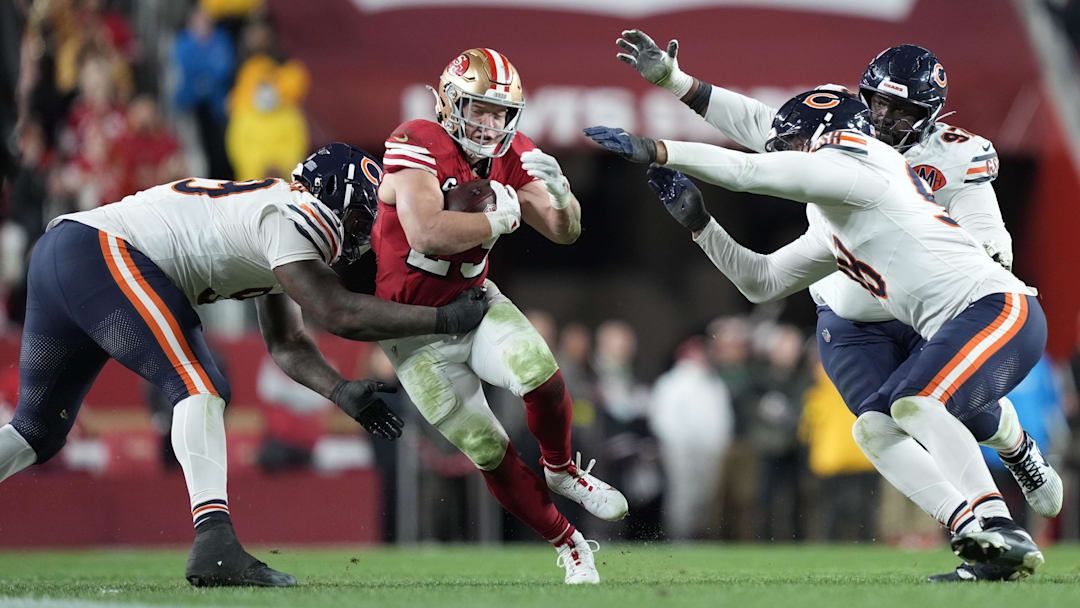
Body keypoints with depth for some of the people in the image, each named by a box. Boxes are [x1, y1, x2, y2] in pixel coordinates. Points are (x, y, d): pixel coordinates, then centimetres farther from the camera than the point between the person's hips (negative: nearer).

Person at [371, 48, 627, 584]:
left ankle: (563, 470, 5)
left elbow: (564, 233, 0)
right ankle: (567, 545, 14)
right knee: (489, 453, -4)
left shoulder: (510, 157, -3)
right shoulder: (417, 146, -23)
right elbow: (428, 234, -37)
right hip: (416, 332, -4)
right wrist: (501, 218, -23)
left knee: (541, 376, -25)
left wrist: (558, 193, -22)